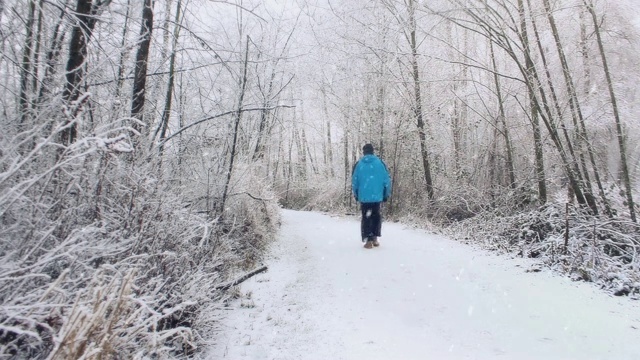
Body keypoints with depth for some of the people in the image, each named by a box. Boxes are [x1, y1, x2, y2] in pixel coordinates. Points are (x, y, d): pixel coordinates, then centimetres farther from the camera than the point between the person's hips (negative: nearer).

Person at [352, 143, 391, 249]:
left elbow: (354, 181, 1)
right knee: (376, 216, 17)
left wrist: (356, 194, 14)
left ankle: (368, 240, 3)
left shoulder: (358, 164, -2)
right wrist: (387, 194, 9)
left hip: (363, 197, 0)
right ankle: (375, 238, 14)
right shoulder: (380, 163, -2)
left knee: (366, 217, 8)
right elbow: (387, 180, -2)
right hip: (377, 196, 1)